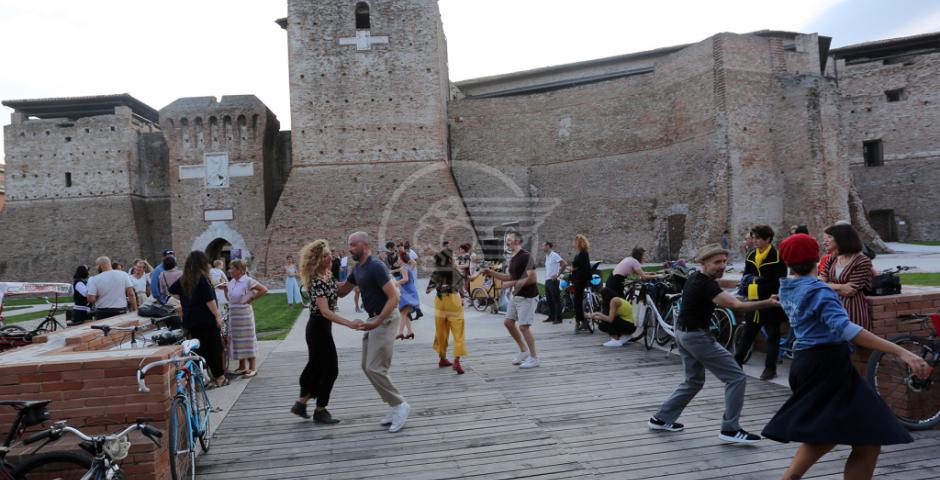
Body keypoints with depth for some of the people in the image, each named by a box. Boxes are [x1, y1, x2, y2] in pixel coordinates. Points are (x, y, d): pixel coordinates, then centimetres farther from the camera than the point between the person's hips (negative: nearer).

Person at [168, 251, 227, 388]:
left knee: (199, 349, 12)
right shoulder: (202, 278, -14)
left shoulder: (183, 279, 7)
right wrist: (218, 315, -11)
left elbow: (171, 291, 22)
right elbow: (209, 300, -16)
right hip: (206, 319, -6)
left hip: (190, 320, 6)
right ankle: (219, 377, 11)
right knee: (214, 348, 4)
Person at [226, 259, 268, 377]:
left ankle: (252, 367, 6)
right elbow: (229, 298, 16)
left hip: (244, 314, -7)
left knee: (248, 339, -1)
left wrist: (252, 298, -13)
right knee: (237, 340, 12)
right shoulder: (231, 282, 9)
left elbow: (264, 289, -16)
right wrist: (225, 288, 3)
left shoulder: (248, 281, -13)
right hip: (233, 314, 7)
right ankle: (242, 366, 24)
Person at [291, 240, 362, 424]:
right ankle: (320, 412, 13)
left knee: (316, 366, 19)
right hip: (319, 327, -9)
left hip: (318, 327, 9)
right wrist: (350, 323, -39)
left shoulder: (327, 275, 3)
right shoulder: (317, 281, -25)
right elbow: (325, 311, -33)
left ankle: (301, 403, 32)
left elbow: (336, 292, 22)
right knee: (330, 369, 0)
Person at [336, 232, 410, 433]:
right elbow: (341, 291, 23)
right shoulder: (358, 268, 10)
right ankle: (395, 408, 18)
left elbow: (394, 297, -23)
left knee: (375, 368, -11)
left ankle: (400, 405, 3)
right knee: (368, 367, 10)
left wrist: (377, 322, -29)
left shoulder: (376, 266, -19)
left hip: (385, 320, -10)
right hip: (374, 319, 10)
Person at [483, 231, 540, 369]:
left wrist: (512, 283, -24)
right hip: (516, 296, 10)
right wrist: (492, 273, 9)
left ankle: (534, 358, 4)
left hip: (527, 297, -10)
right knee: (508, 322, 12)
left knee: (524, 327, -9)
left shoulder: (527, 257, -19)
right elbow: (510, 277, 18)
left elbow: (531, 278, -25)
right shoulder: (512, 259, 10)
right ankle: (523, 350, 26)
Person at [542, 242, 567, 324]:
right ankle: (551, 317, 19)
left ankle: (558, 318, -2)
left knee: (556, 300, -5)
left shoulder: (554, 255, -12)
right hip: (547, 280, 9)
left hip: (553, 280, -9)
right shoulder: (547, 256, 14)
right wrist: (546, 275, 14)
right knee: (549, 300, 12)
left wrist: (558, 275, -18)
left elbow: (564, 264, -20)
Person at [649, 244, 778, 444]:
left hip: (683, 332, 10)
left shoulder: (695, 277, 6)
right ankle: (730, 429, -2)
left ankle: (661, 418, 24)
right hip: (696, 336, -10)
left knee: (694, 381, 21)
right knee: (736, 377, -5)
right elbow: (736, 305, -34)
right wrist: (768, 303, -39)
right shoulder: (705, 285, -22)